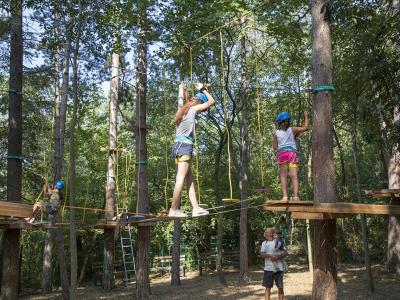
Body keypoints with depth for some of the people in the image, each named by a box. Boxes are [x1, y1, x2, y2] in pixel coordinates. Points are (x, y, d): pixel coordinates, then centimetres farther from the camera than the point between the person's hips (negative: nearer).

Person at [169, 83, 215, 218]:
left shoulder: (183, 109, 19)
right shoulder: (193, 109, -4)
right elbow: (212, 101, 4)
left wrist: (203, 89, 37)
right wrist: (203, 89, 17)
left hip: (178, 145, 9)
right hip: (185, 146, -9)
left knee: (190, 179, 8)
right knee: (181, 179, -10)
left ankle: (196, 208, 7)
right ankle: (174, 210, -12)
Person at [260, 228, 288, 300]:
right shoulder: (264, 243, 9)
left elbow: (286, 253, -2)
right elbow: (262, 254, -4)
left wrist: (278, 257, -18)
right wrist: (270, 256, -23)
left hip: (279, 268, -2)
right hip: (268, 268, 2)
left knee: (280, 287, 2)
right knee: (267, 287, 2)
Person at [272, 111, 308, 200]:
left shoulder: (276, 133, 6)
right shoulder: (292, 130, 5)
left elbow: (275, 146, 4)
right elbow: (305, 128, 10)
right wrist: (306, 117, 22)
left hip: (282, 153, 0)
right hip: (292, 153, 0)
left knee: (283, 176, 4)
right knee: (294, 175, -5)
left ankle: (285, 196, -7)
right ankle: (295, 196, -14)